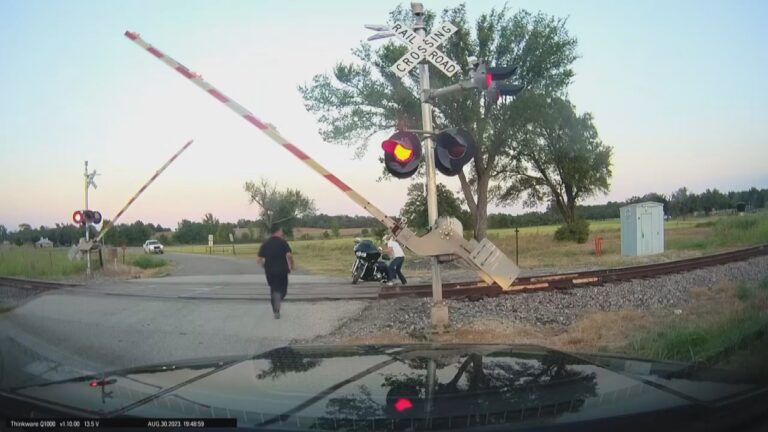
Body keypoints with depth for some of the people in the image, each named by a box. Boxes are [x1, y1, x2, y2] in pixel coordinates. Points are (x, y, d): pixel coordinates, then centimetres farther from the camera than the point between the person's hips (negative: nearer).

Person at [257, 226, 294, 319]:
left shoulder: (265, 244, 6)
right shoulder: (282, 242, -6)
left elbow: (260, 259, 3)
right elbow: (289, 255, -17)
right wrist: (291, 265, -2)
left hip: (270, 272, 4)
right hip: (282, 271, -3)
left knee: (273, 290, 15)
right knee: (282, 290, 10)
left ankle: (276, 311, 14)